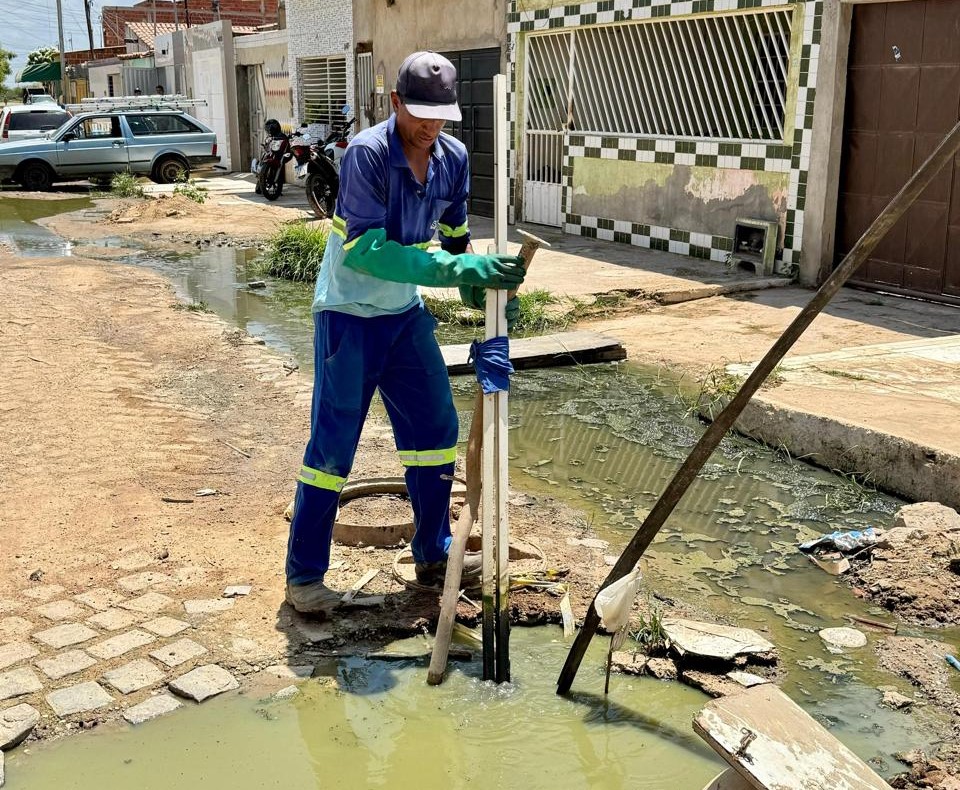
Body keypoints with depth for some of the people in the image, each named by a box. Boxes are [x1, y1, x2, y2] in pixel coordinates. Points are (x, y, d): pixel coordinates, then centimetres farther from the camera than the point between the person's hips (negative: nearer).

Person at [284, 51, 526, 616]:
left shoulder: (453, 157, -3)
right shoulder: (367, 154, -23)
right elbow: (365, 250, -31)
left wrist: (482, 287, 1)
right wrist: (457, 270, -36)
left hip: (407, 314, 6)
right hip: (349, 316, -6)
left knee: (437, 428, 10)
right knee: (334, 445, -2)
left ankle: (433, 555, 27)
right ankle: (304, 575, 11)